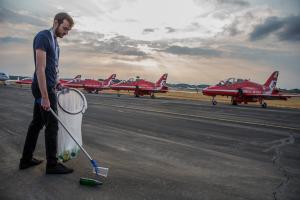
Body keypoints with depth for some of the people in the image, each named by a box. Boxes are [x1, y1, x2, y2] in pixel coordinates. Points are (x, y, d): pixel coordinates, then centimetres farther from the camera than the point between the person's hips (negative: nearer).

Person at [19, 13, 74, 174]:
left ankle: (26, 160, 25)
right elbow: (40, 68, -20)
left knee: (37, 123, 13)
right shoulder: (43, 37, -13)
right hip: (44, 88, -9)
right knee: (52, 125, -4)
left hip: (47, 88, 9)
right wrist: (45, 96, -23)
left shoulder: (54, 42, 16)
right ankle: (52, 164, 8)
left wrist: (55, 85, 16)